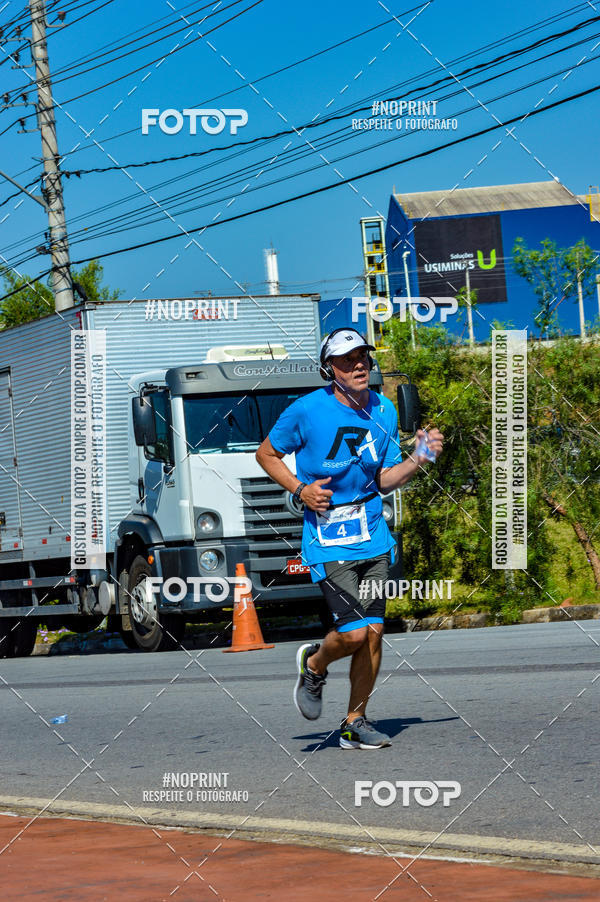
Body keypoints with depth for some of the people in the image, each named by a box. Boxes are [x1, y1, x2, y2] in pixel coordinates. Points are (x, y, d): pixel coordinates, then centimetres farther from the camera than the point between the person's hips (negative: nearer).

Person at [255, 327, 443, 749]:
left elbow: (385, 480, 8)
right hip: (328, 539, -5)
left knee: (373, 632, 2)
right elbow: (267, 454, 3)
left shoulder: (383, 411, 4)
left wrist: (420, 458, -9)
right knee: (353, 632, -15)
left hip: (374, 537, 5)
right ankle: (314, 664, 19)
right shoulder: (307, 411, -10)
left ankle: (355, 723, 16)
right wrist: (300, 489, -11)